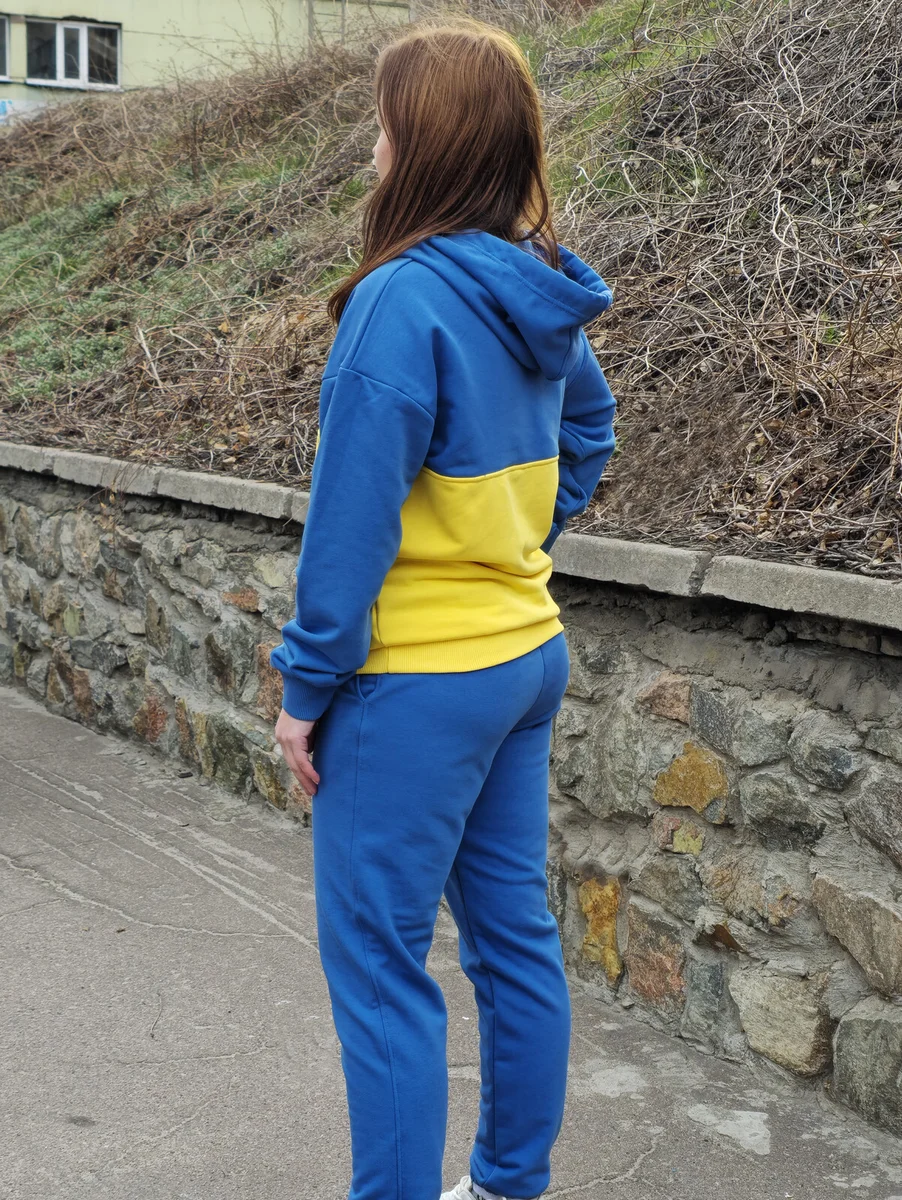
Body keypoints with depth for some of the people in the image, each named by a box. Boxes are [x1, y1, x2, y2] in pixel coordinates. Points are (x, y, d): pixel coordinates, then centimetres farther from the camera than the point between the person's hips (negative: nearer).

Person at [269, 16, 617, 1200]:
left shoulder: (404, 301, -21)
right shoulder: (541, 292, 4)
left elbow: (352, 518, -19)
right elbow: (590, 423, 23)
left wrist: (307, 683, -11)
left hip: (416, 682, -9)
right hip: (526, 655, 9)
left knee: (378, 962, 3)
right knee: (515, 931, 17)